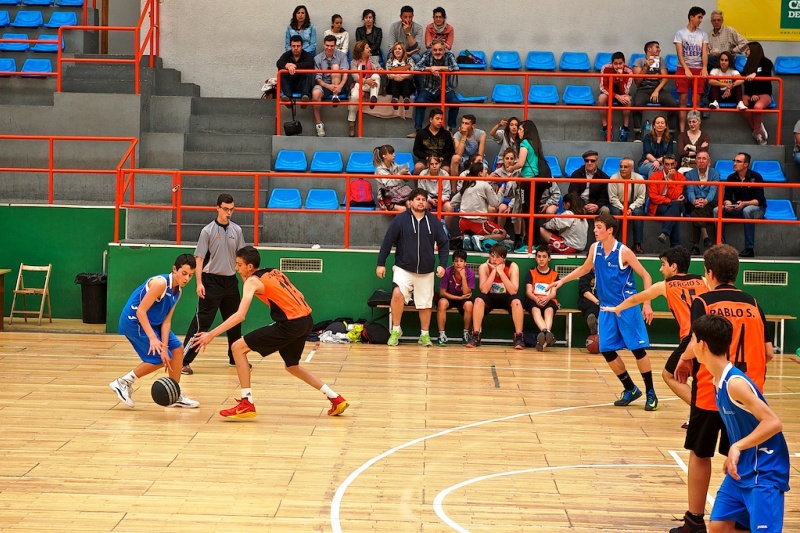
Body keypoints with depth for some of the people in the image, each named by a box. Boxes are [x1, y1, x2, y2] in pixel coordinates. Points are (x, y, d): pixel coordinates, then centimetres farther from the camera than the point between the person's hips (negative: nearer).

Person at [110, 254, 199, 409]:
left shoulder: (178, 291, 3)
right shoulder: (160, 283, -24)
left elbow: (166, 320, -1)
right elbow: (140, 311, -27)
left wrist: (164, 347, -11)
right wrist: (152, 338, -34)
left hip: (152, 322, 9)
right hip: (134, 321, -9)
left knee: (178, 349, 8)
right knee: (160, 359, -11)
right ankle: (123, 383, 3)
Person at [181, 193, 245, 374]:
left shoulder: (236, 230, 6)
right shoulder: (208, 231, -7)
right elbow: (199, 258, -8)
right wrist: (199, 283, -14)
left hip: (231, 280, 5)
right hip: (211, 280, -5)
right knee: (202, 321, -10)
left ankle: (235, 358, 29)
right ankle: (184, 361, -9)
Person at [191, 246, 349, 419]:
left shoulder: (253, 281, -3)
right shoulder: (275, 272, 20)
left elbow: (240, 316, -14)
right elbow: (298, 296, 22)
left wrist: (211, 334, -15)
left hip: (290, 323, -8)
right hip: (306, 320, 8)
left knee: (238, 348, -2)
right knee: (293, 367, 31)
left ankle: (247, 404, -4)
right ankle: (336, 399, 29)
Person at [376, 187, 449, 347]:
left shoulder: (433, 221, 1)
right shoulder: (400, 219, -6)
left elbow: (444, 243, 6)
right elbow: (388, 242, -3)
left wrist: (442, 264, -4)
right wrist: (381, 263, -4)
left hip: (426, 271, 3)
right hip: (403, 268, -3)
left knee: (425, 304, 10)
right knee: (398, 293, -25)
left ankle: (425, 335, 29)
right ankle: (396, 330, -8)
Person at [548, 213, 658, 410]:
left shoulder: (624, 252, -14)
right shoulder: (595, 248, 2)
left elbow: (646, 276, -10)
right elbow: (584, 268, 22)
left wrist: (647, 304, -17)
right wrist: (562, 281, 17)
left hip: (627, 307, -6)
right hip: (606, 307, 6)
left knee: (638, 348, -5)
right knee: (607, 350, 2)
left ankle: (651, 393, 5)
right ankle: (631, 390, 17)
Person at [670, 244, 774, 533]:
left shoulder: (702, 302, -6)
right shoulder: (752, 304, 6)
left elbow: (697, 347, -19)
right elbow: (768, 352, 4)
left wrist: (684, 361, 2)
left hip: (710, 392, -3)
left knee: (700, 454, 11)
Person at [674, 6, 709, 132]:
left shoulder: (703, 35, 9)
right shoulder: (680, 33, 1)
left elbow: (704, 52, 1)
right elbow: (679, 53, -5)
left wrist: (704, 68, -16)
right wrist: (686, 69, -18)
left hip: (698, 70, 2)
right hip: (683, 69, -2)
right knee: (683, 100, -5)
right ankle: (682, 131, -5)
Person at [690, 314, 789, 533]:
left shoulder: (735, 383, -22)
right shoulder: (719, 381, 6)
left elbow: (773, 423, -26)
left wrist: (737, 447, -29)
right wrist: (735, 457, 16)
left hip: (764, 473, -9)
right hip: (741, 470, 9)